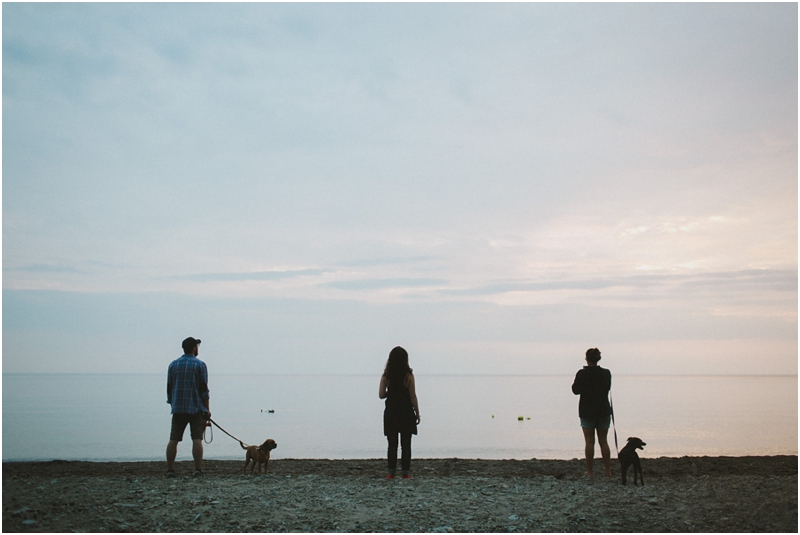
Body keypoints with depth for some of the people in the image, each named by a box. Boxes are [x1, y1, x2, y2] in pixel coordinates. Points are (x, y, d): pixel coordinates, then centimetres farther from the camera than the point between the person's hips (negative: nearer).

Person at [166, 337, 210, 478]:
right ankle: (198, 470, -6)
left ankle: (170, 470, 3)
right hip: (196, 408, -4)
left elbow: (169, 387, 13)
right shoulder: (200, 365, -3)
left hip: (178, 408, 4)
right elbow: (204, 389, -6)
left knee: (173, 439, 5)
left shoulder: (173, 364, 10)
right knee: (197, 439, -3)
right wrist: (207, 409, 0)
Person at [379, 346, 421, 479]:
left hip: (391, 412, 2)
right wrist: (417, 413, 2)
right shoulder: (409, 376, -8)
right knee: (406, 444, 6)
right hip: (406, 412, -2)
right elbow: (413, 397, -7)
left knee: (392, 444, 9)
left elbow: (381, 395, -3)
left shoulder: (385, 376, -3)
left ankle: (391, 472, 7)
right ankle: (405, 472, 5)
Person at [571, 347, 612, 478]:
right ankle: (608, 471, 9)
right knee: (603, 441, 9)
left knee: (589, 442, 1)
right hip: (603, 411, 3)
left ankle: (589, 471, 2)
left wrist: (575, 382, 11)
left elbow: (576, 390, -6)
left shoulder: (582, 374, -12)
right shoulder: (606, 373, -2)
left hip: (587, 412, -3)